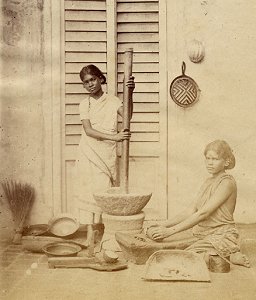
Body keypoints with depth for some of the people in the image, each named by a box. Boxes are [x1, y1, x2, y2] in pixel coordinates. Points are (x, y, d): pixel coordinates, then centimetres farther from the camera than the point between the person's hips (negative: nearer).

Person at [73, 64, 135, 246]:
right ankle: (90, 231, 5)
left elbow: (127, 115, -14)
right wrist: (114, 137, -20)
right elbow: (88, 130, -8)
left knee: (105, 191, -5)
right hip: (88, 153, 1)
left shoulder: (112, 101, 5)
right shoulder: (84, 104, 5)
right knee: (88, 190, -1)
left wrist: (130, 94, -30)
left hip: (107, 153, -1)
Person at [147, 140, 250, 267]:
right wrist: (165, 224, -4)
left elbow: (202, 214, -22)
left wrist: (171, 230, -25)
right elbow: (191, 210, 9)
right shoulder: (208, 182, 13)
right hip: (201, 233, 9)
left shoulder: (227, 182, -14)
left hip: (221, 236, -8)